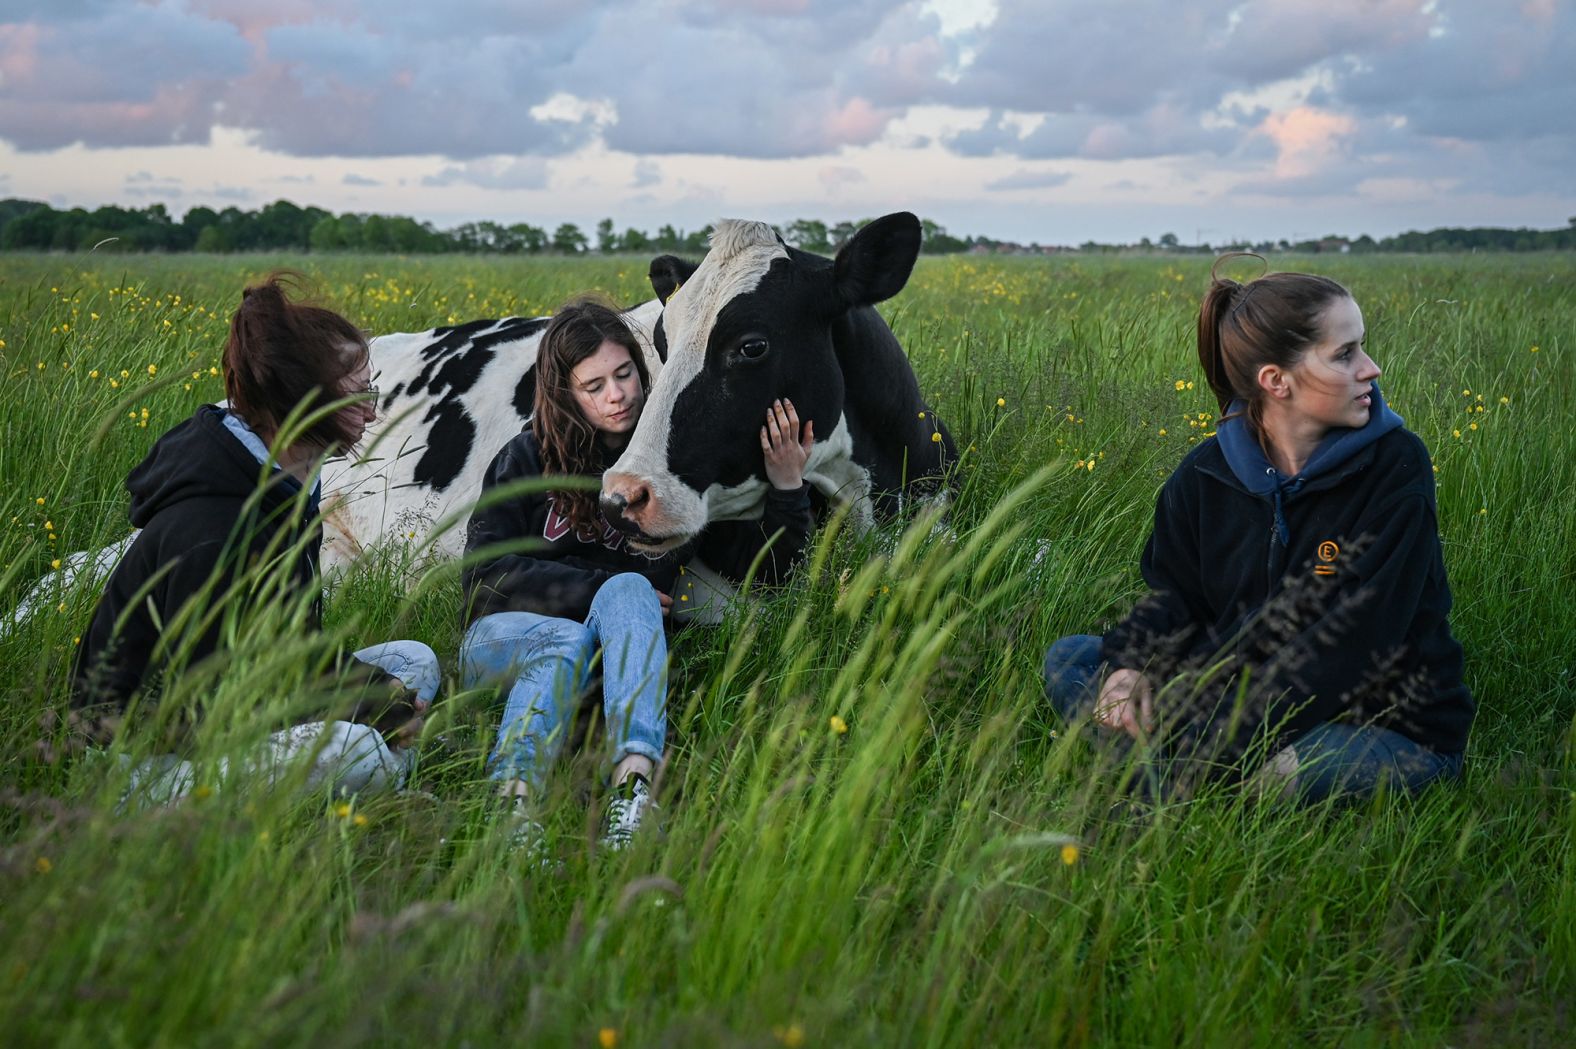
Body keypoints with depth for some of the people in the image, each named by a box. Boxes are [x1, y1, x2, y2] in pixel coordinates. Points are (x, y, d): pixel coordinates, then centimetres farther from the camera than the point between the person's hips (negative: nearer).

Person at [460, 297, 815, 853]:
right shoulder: (529, 457, 1)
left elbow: (767, 565, 3)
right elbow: (484, 571, -7)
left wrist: (787, 487, -15)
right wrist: (601, 591, -14)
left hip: (613, 657, 1)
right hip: (504, 639, -1)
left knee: (628, 590, -32)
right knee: (567, 642, -35)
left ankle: (635, 783, -55)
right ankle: (514, 799, -61)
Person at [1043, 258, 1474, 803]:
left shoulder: (1395, 467, -14)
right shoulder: (1206, 475, -1)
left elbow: (1354, 637, -21)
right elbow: (1175, 595, 2)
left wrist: (1227, 736, -28)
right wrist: (1128, 662, -23)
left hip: (1391, 732, -4)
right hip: (1249, 701, 5)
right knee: (1067, 659, -7)